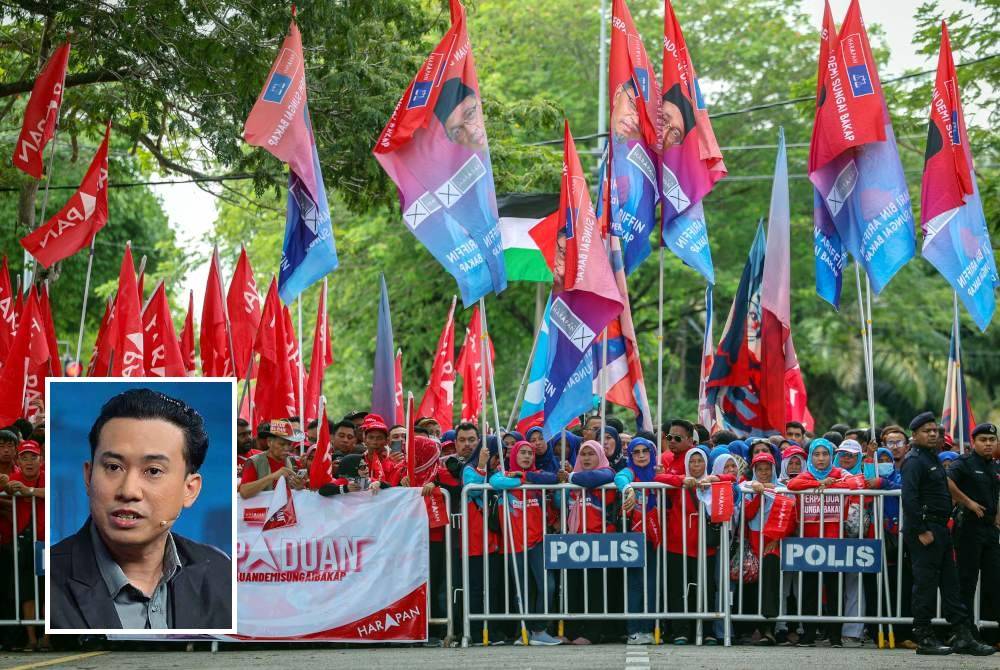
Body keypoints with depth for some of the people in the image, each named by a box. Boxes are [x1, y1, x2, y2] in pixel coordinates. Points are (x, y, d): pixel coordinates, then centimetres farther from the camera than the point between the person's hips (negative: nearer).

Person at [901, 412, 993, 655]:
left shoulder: (933, 459, 19)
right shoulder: (914, 461, -12)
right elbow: (909, 497, -22)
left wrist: (942, 527, 16)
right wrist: (921, 532, -23)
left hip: (940, 529, 10)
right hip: (923, 530, -10)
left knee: (950, 583, 8)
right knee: (926, 583, -5)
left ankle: (964, 637, 10)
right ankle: (924, 639, 1)